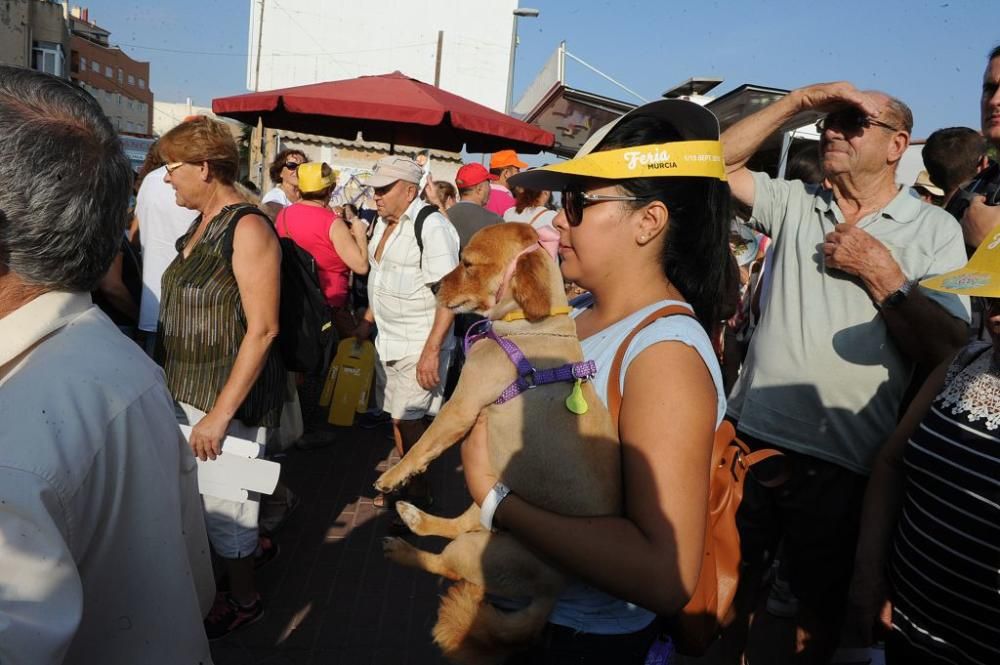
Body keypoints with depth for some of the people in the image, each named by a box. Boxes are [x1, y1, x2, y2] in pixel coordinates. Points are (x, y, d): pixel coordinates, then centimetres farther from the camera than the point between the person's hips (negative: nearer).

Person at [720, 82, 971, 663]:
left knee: (823, 601, 19)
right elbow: (721, 163, -1)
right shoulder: (795, 203, 6)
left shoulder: (934, 230, -1)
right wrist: (798, 100, -5)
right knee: (734, 580, 20)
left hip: (844, 461, -2)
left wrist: (881, 273, -13)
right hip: (755, 436, 2)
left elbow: (949, 348, -9)